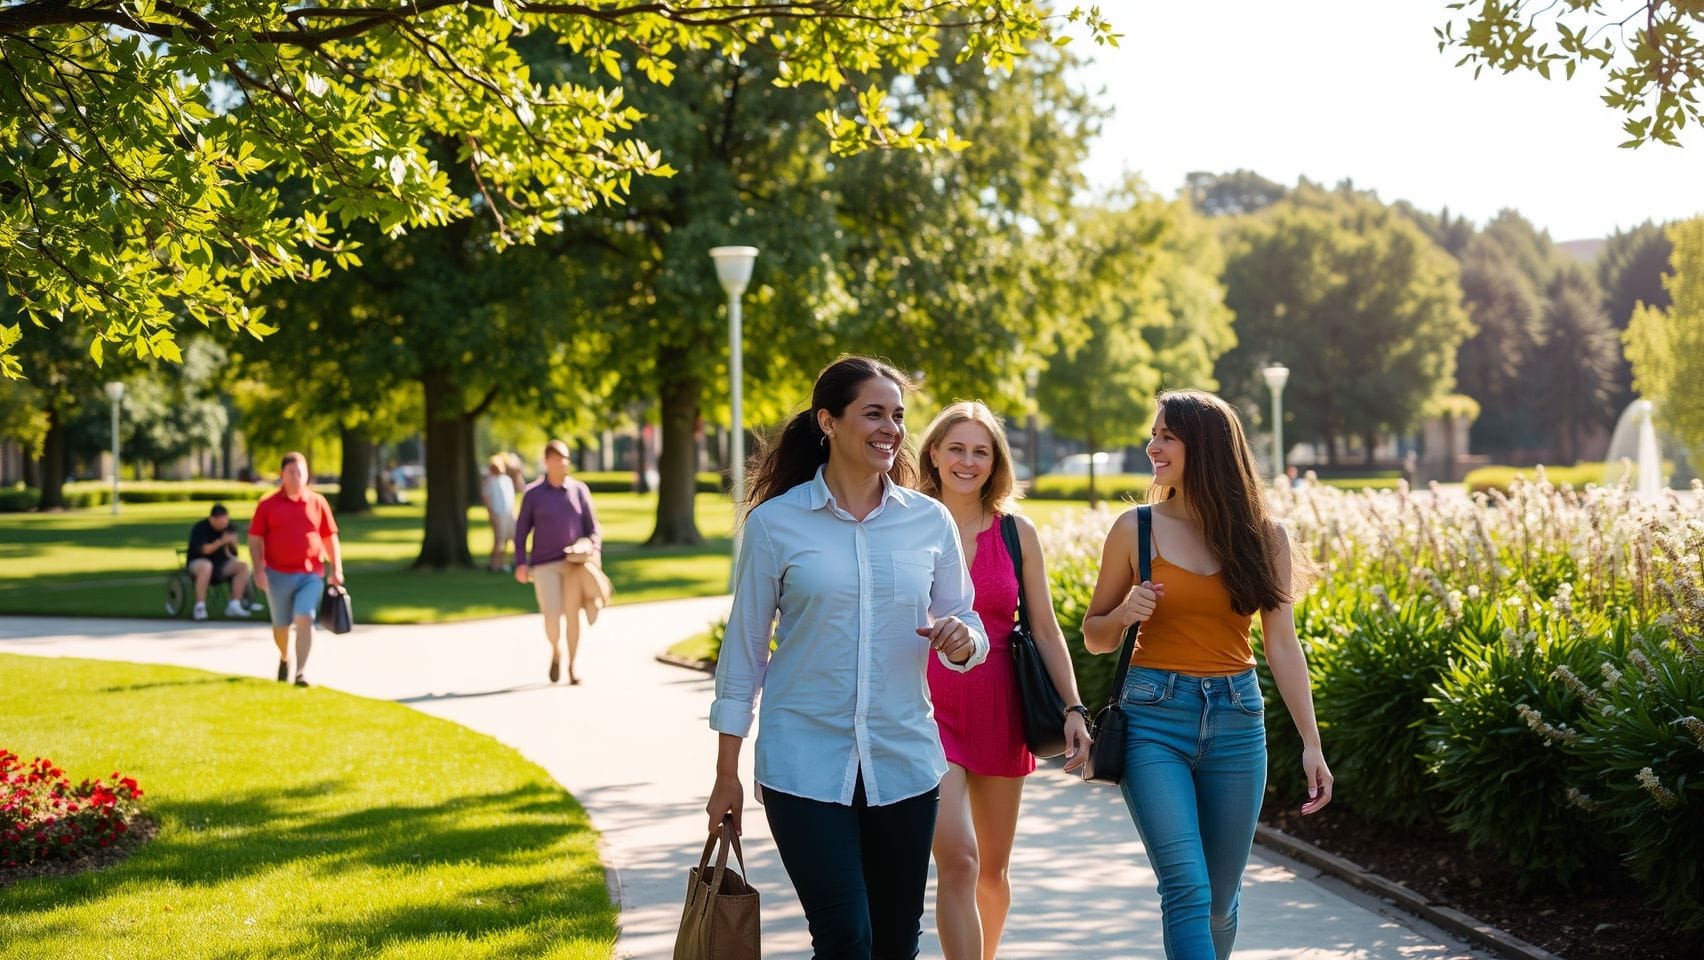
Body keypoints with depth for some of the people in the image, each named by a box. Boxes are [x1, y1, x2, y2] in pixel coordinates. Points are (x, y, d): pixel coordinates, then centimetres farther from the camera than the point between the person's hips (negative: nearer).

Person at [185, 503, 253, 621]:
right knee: (206, 566, -39)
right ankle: (200, 607, -34)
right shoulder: (200, 528, -13)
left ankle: (234, 605, -15)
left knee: (243, 566, -18)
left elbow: (231, 553, 6)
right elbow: (204, 549, -25)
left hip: (220, 564, 5)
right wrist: (222, 541, -34)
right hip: (198, 562, -5)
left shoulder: (228, 527, 1)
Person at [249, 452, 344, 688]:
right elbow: (255, 540, 0)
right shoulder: (267, 504, 1)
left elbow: (330, 537, 9)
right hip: (278, 575, 0)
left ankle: (301, 671, -14)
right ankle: (284, 657, 41)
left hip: (311, 574, 0)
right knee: (281, 625, 13)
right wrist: (259, 570, -9)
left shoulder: (317, 502, 5)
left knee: (305, 620, -15)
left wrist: (337, 569, 3)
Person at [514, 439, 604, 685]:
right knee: (552, 615, -11)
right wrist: (521, 563, -5)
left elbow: (592, 527, 6)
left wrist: (595, 550, -11)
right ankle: (556, 650, 19)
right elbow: (521, 530, 4)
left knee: (572, 613, 1)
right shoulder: (533, 493, 2)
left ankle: (572, 665, 15)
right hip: (544, 564, -1)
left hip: (575, 562, 1)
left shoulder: (579, 490, 4)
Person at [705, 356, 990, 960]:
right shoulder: (775, 523, -3)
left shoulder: (930, 521, 4)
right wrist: (727, 774, 3)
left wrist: (961, 639, -14)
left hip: (903, 764, 3)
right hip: (805, 767, -3)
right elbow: (743, 650, 2)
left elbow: (969, 628, 11)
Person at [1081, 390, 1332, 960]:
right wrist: (1124, 614, -13)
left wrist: (1311, 743, -3)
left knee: (1221, 899, 9)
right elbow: (1094, 638, 9)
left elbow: (1282, 644, 3)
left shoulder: (1263, 535, 3)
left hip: (1236, 721, 2)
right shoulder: (1136, 529, 0)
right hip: (1155, 720, -2)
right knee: (1187, 890, -15)